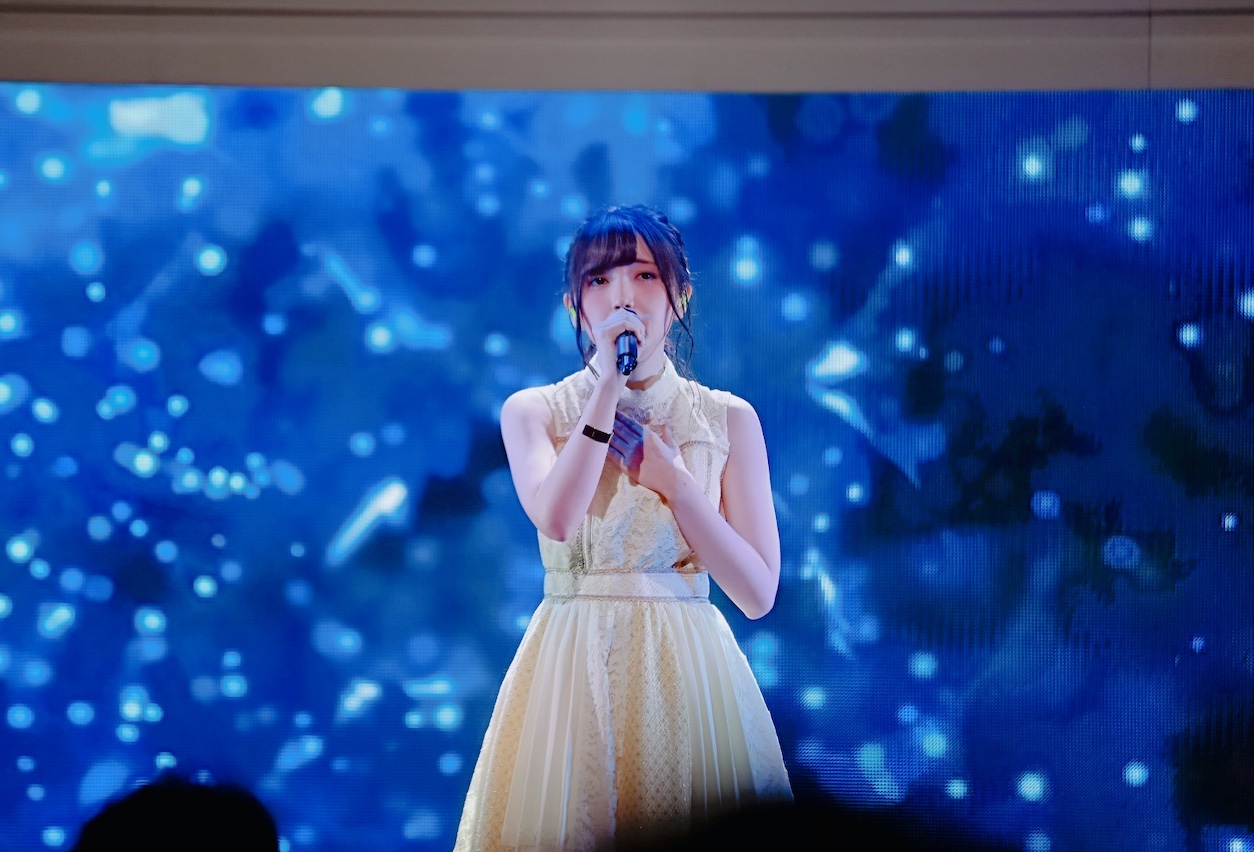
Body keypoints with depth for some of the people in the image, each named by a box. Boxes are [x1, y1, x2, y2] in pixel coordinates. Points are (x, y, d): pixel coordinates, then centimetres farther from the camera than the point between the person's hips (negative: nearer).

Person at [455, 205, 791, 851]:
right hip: (569, 670, 0)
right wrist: (608, 387, -17)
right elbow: (556, 519, -18)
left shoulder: (729, 419, 4)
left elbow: (757, 593, -3)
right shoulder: (532, 410, 4)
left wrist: (671, 478, -8)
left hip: (688, 673, 1)